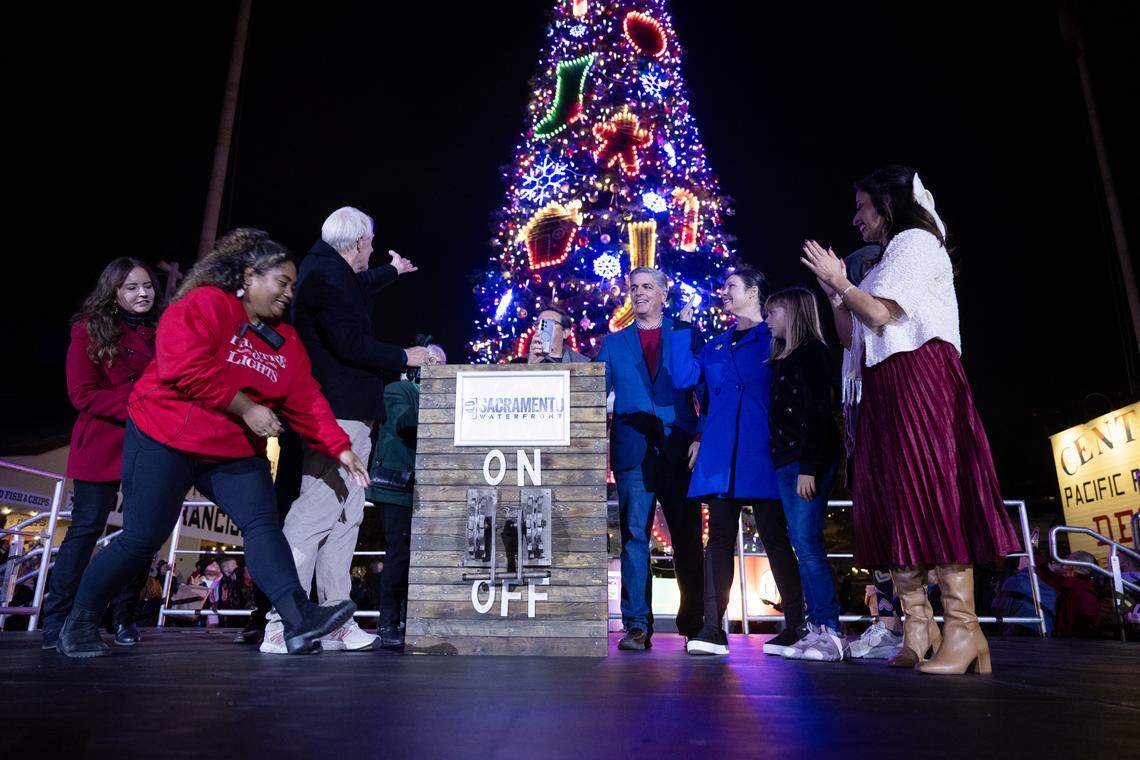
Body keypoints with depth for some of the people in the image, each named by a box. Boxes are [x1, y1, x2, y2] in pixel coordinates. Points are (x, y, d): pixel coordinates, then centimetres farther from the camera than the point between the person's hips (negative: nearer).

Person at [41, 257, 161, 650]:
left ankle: (124, 618, 16)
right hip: (102, 445, -4)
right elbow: (82, 394, -6)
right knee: (86, 528, -4)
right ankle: (56, 622, 7)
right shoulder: (90, 329, 1)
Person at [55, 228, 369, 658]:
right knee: (141, 538, -1)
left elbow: (307, 401, 5)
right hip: (166, 442, -5)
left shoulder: (285, 340, 11)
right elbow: (186, 367, -25)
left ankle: (299, 621, -23)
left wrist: (340, 448, -7)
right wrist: (246, 408, -21)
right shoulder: (205, 305, -10)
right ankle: (80, 622, 23)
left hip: (236, 451, 6)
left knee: (263, 523, -13)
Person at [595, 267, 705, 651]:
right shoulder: (613, 343, 17)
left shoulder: (688, 335, 12)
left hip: (679, 449, -1)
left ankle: (694, 624, 15)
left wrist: (703, 437, -6)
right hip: (633, 453, 1)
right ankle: (637, 626, 5)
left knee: (687, 539, 4)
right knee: (634, 536, -1)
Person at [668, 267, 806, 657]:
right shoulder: (715, 346, 21)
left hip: (762, 453, -5)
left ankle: (796, 625, 11)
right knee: (719, 537, 2)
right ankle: (713, 628, 4)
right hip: (719, 456, 5)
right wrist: (683, 327, 9)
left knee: (776, 537, 0)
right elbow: (684, 377, 7)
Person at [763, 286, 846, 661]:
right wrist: (787, 463, 10)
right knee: (802, 546, 6)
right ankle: (816, 629, 10)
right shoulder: (781, 359, 19)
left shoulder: (813, 352, -6)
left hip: (809, 460, -9)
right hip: (785, 461, 9)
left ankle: (831, 633, -4)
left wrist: (809, 468, -20)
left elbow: (818, 414, -14)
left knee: (807, 543, -11)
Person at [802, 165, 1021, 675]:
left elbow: (881, 314, -12)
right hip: (884, 386, 9)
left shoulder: (915, 241, 1)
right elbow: (852, 337, 21)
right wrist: (833, 292, 15)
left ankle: (963, 629, -12)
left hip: (919, 377, -9)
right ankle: (918, 630, 3)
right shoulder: (884, 263, 26)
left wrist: (841, 281, 1)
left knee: (933, 493, -14)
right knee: (891, 501, 1)